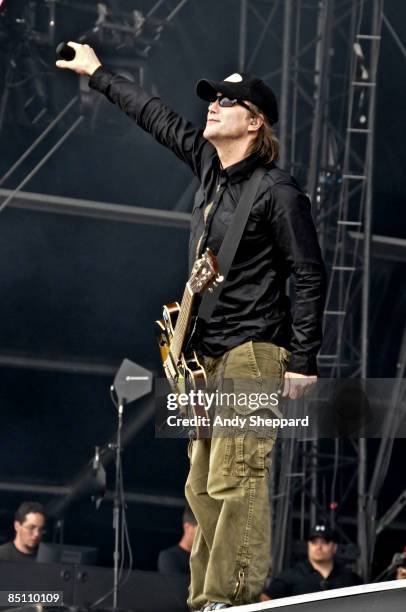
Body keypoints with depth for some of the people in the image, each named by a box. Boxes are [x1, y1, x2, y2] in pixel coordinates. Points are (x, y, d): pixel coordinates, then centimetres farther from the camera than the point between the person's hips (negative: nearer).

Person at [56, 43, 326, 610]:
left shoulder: (277, 191, -11)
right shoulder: (208, 162, 11)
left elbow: (310, 277, -11)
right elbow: (158, 117, 26)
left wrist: (303, 361, -15)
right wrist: (98, 74, 34)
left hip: (253, 353, -9)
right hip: (210, 353, 9)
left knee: (235, 480, -14)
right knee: (203, 488, 7)